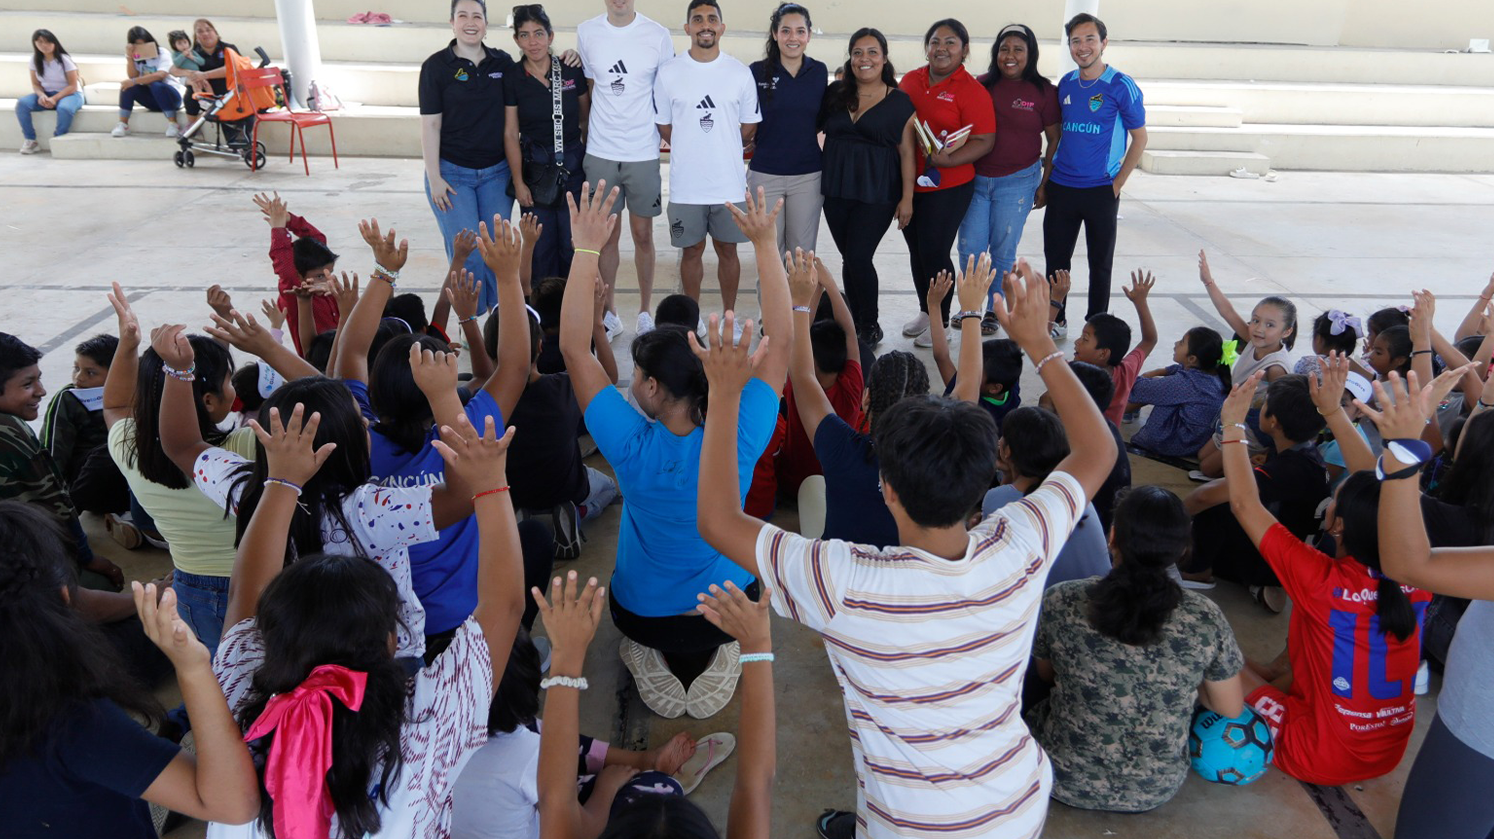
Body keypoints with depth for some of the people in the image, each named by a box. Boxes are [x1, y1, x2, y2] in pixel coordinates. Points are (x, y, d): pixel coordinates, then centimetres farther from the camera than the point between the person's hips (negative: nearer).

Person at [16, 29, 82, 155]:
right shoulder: (35, 60, -1)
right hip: (47, 94, 5)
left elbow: (73, 86, -15)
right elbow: (36, 84, 4)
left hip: (70, 94, -4)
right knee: (21, 103, -22)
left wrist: (54, 99, -27)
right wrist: (42, 95, -21)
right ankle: (30, 140, -12)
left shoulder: (64, 60, -13)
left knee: (64, 108, -40)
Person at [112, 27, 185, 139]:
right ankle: (123, 125, -18)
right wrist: (129, 57, -20)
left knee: (156, 85, -35)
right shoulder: (135, 57, 5)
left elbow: (160, 75, -28)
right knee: (128, 86, -19)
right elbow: (132, 77, -10)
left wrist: (134, 81, -34)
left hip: (170, 95, -5)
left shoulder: (162, 53, -10)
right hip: (152, 100, 5)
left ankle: (173, 125, -28)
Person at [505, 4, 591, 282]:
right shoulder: (512, 79, -4)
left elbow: (587, 119, 9)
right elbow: (510, 134, -2)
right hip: (535, 169, 0)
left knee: (573, 246, 2)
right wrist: (518, 183, -5)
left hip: (573, 168, 1)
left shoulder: (572, 71, -3)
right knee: (541, 247, 5)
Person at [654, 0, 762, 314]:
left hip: (730, 183, 0)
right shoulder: (668, 73, -2)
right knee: (691, 251, 10)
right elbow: (664, 125, 6)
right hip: (686, 184, 0)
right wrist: (691, 152, 5)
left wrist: (723, 150, 6)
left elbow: (749, 125, 7)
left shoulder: (740, 73, 0)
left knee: (728, 250, 10)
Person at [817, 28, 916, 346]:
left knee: (858, 257, -10)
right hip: (836, 189, 4)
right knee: (849, 258, 9)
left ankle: (870, 324, 10)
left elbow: (906, 152, -2)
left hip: (877, 192, -4)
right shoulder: (835, 93, 6)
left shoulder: (900, 102, -1)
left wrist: (907, 197, -6)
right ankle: (855, 322, 23)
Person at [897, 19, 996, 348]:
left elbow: (984, 142, -14)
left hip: (947, 187, -6)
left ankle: (941, 322, 16)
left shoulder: (972, 91, -10)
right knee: (917, 252, 15)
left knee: (934, 253, -1)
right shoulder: (910, 80, 7)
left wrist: (944, 160, -25)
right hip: (908, 183, 6)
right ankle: (925, 311, 32)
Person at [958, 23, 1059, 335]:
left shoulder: (1043, 91, -1)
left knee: (1003, 251, 6)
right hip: (975, 178, 2)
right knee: (970, 248, 1)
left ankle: (994, 312, 19)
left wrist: (1044, 184, 0)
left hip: (1017, 182, -2)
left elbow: (1054, 140, 4)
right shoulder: (980, 85, 3)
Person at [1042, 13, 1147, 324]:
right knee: (1056, 257, 10)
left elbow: (1139, 138, -3)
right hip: (1060, 188, 4)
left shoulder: (1121, 86, -7)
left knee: (1100, 261, 6)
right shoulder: (1066, 84, 6)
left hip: (1101, 190, -4)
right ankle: (1055, 319, 24)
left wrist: (1117, 184, -7)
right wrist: (1048, 174, 8)